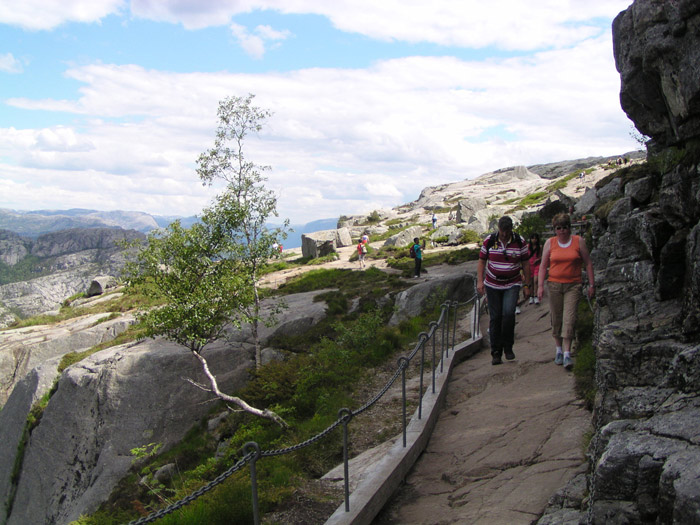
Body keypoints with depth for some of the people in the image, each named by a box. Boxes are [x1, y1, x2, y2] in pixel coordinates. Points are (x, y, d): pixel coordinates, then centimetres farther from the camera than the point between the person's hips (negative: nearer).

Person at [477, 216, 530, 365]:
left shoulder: (520, 242, -1)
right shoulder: (489, 241, -1)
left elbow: (525, 264, 5)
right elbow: (481, 262, 4)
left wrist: (527, 285, 3)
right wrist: (480, 281, -8)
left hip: (512, 285, -1)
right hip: (492, 285, 1)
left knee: (508, 313, -20)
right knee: (495, 317, 0)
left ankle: (508, 347, 0)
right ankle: (496, 353, 9)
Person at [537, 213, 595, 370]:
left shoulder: (579, 241, 2)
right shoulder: (549, 243, 5)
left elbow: (588, 263, 6)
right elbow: (543, 266, 8)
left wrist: (591, 284, 2)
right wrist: (540, 285, 1)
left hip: (573, 285, -2)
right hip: (554, 285, 2)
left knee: (569, 318, -11)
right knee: (556, 319, 6)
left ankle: (567, 354, -11)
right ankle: (559, 349, 22)